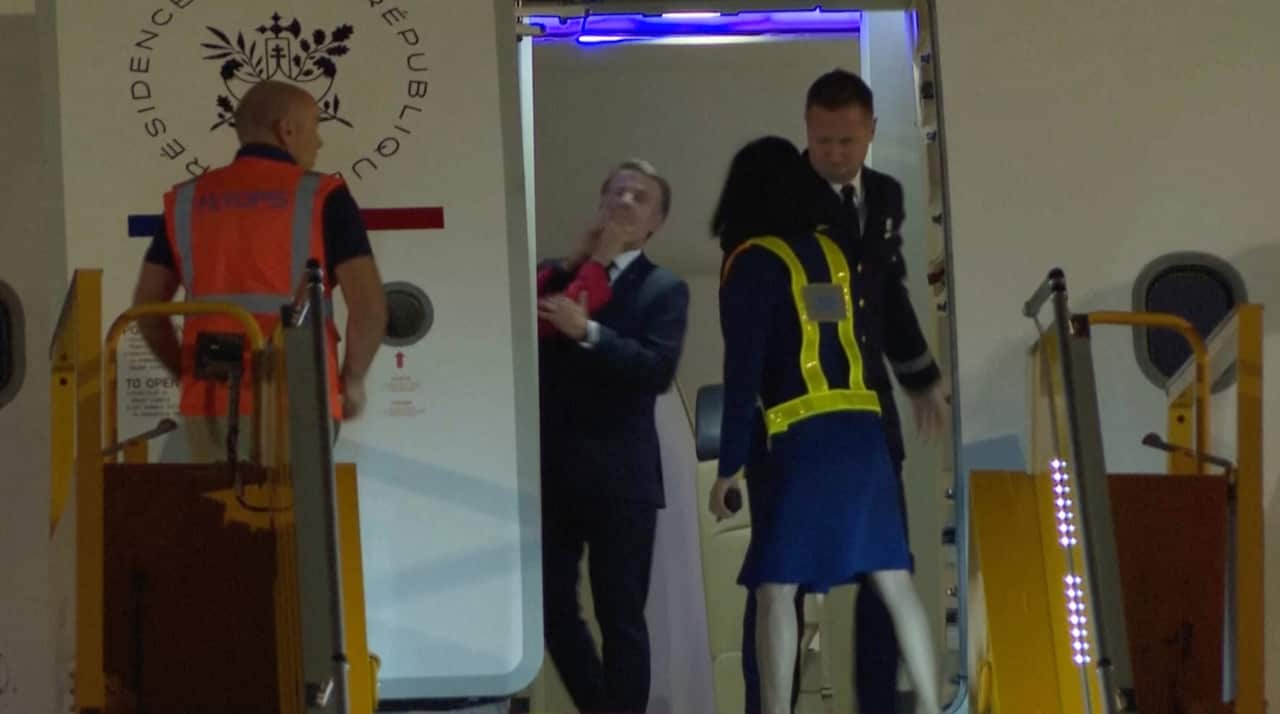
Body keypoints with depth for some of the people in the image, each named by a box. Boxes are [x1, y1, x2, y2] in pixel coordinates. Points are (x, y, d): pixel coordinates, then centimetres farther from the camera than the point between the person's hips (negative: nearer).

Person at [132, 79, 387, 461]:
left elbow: (147, 307, 12)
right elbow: (369, 305, -8)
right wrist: (352, 380, 5)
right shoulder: (321, 197, -1)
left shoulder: (186, 202, 11)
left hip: (209, 405, 4)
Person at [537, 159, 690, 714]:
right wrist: (572, 265, -5)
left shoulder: (664, 288, 4)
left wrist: (586, 331, -20)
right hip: (552, 467, 3)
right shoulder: (556, 276, 14)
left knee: (620, 614, 0)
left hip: (620, 473, -3)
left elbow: (659, 368, -11)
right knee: (551, 605, 4)